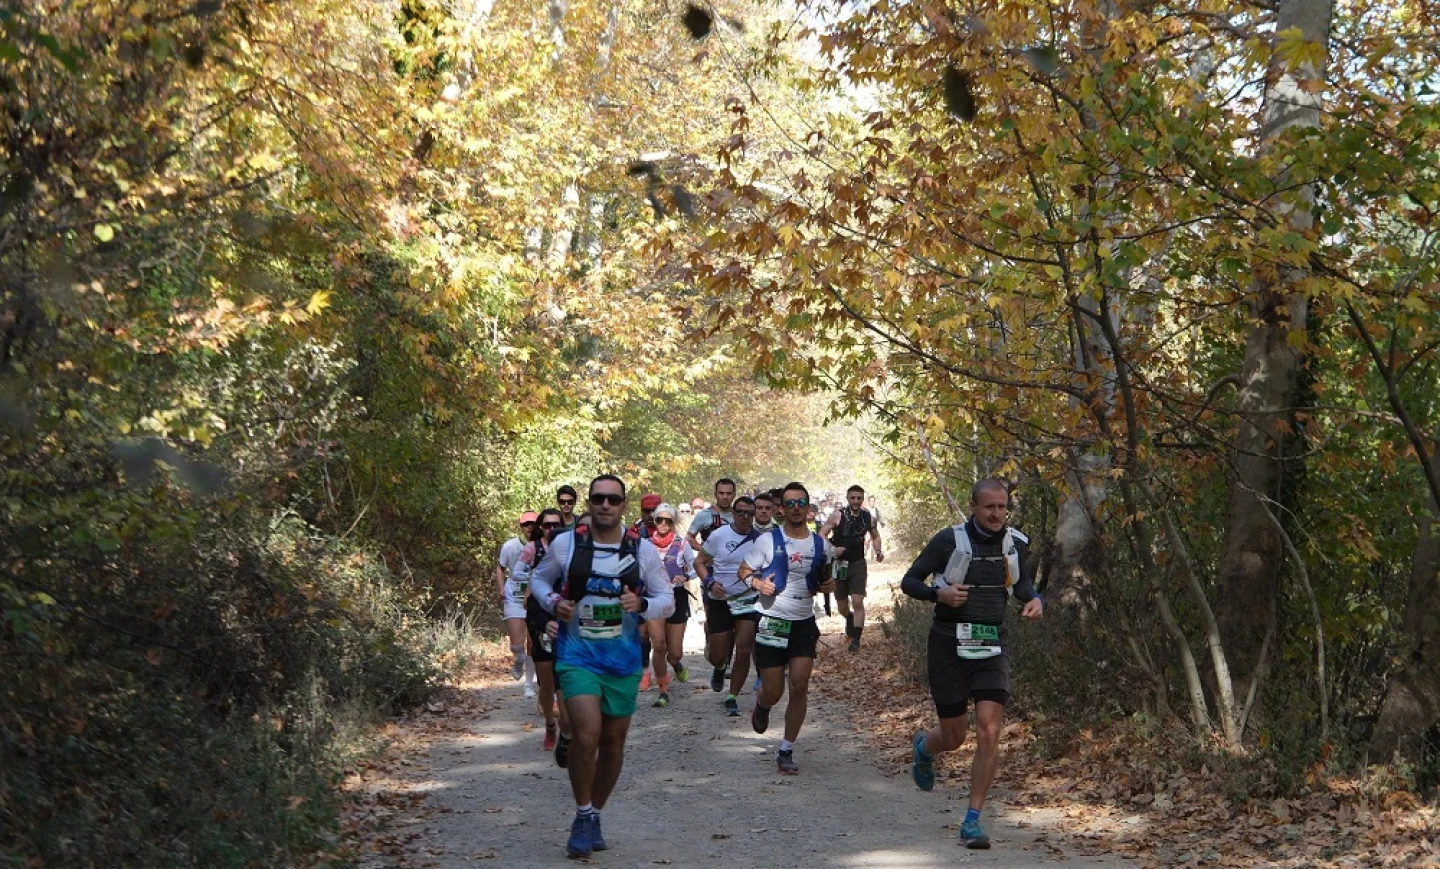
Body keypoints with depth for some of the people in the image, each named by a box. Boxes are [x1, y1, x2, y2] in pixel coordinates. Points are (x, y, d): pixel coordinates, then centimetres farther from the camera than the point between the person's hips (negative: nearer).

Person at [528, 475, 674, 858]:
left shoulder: (644, 550, -3)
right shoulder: (565, 543, -4)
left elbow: (667, 600, 3)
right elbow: (539, 579, 11)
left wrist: (642, 605, -18)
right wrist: (553, 602, -10)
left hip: (624, 659, 2)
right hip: (577, 655, -2)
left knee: (614, 741, 12)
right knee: (586, 734, -19)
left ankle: (594, 817, 32)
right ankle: (584, 816, 2)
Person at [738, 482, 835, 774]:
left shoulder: (820, 545, 4)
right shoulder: (768, 541, -7)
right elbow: (744, 570, 2)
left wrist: (828, 584, -2)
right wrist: (757, 583, -19)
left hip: (804, 623, 3)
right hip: (772, 622, -3)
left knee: (800, 687, -5)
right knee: (773, 692, 0)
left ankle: (786, 751, 7)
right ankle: (761, 705, 39)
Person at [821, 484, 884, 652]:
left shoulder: (869, 518, -2)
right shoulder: (838, 515, -12)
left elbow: (875, 537, 16)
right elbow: (821, 535, -10)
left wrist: (878, 552, -2)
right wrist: (831, 550, -26)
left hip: (858, 564, 1)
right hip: (839, 564, -1)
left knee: (858, 602, -12)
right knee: (842, 606, 11)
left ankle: (855, 639, -4)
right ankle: (850, 619, 45)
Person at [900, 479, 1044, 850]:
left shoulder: (1016, 543, 1)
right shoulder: (949, 540, -11)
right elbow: (909, 581, -4)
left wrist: (1035, 599, -1)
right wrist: (939, 593, -23)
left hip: (992, 646, 2)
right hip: (949, 646, -2)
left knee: (989, 732, -13)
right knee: (954, 738, 7)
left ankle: (973, 821, -2)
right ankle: (923, 747, 46)